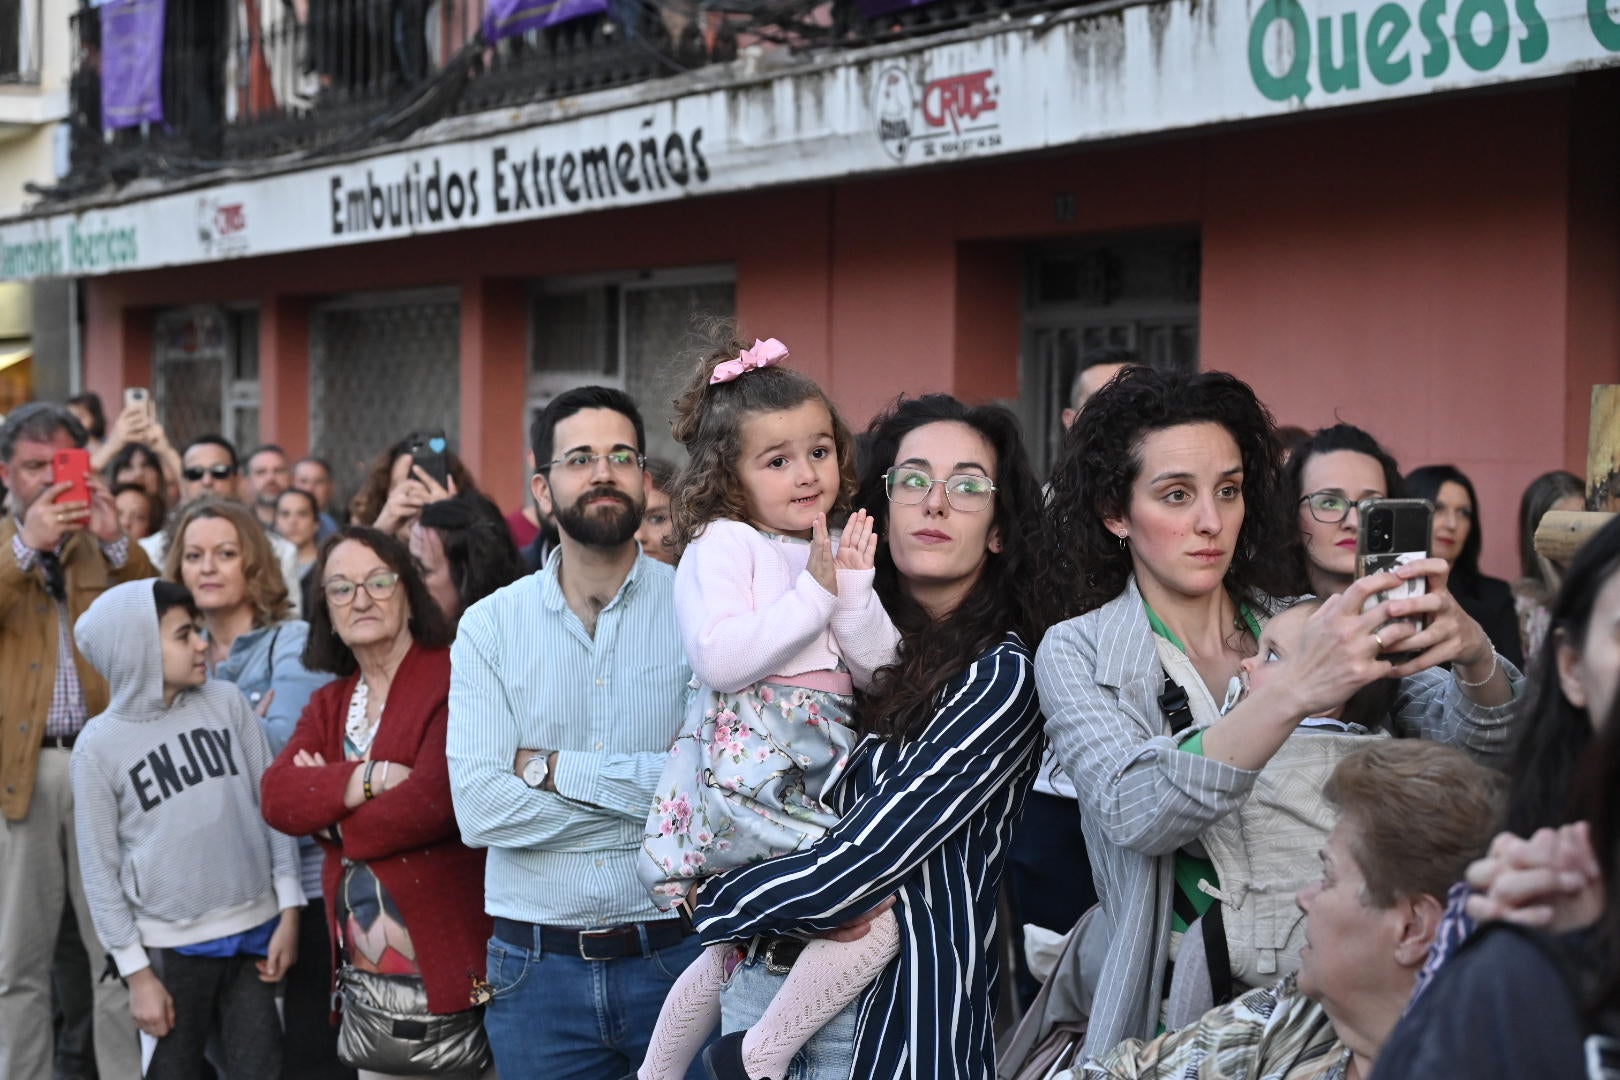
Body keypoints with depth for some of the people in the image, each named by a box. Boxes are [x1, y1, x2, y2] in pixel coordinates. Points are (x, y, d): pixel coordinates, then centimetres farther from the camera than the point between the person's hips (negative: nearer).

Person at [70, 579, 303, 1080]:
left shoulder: (227, 704, 0)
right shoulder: (101, 745, -6)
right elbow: (100, 869, -3)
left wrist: (288, 912, 2)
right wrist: (136, 973, -5)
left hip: (256, 929, 2)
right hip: (171, 945, -2)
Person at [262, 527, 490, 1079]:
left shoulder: (452, 678, -9)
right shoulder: (328, 704, 14)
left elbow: (434, 800, -19)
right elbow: (277, 795, 0)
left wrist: (328, 813, -3)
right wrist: (369, 778, -17)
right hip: (361, 974, 7)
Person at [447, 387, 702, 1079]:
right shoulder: (491, 624, 1)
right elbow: (479, 808, -11)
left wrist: (553, 769, -12)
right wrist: (655, 790, -13)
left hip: (677, 955, -1)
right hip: (538, 965, 1)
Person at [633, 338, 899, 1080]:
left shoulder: (835, 551, 16)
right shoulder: (723, 544, -5)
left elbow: (878, 671, 10)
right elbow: (719, 658, -21)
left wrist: (854, 590, -6)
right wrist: (814, 595, -15)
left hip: (821, 770, 8)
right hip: (748, 775, -8)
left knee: (732, 951, 20)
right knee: (877, 917, -18)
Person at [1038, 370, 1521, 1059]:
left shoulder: (1303, 627, 8)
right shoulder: (1076, 654, 0)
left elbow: (1477, 740, -2)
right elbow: (1137, 813, -18)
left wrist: (1473, 655, -24)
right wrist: (1292, 692, -32)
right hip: (1177, 1009, -1)